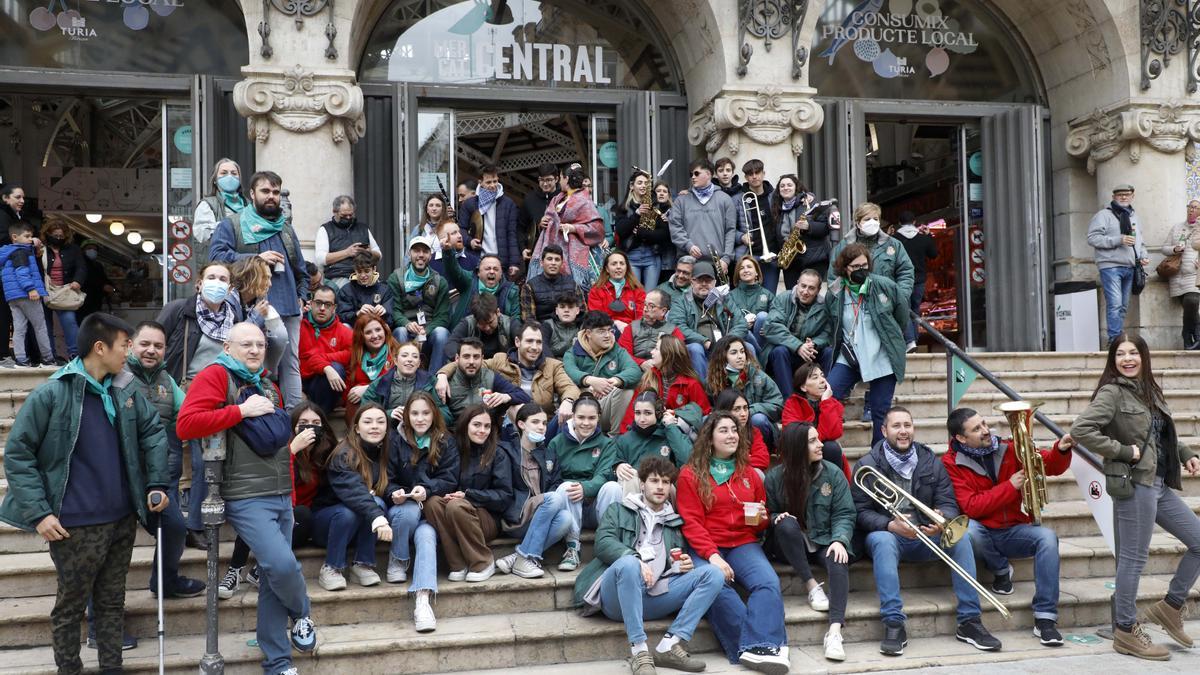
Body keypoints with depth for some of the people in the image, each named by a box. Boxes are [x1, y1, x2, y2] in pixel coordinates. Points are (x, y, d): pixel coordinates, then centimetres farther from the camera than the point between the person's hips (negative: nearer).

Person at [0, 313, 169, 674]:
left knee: (112, 601, 16)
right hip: (76, 527, -5)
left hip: (123, 520, 5)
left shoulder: (126, 391, 2)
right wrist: (38, 512, -14)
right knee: (71, 606, 9)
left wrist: (157, 484, 6)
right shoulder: (51, 394, -13)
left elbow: (153, 432, 16)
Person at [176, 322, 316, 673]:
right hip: (246, 498, -7)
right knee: (282, 564, -19)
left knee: (274, 577, 9)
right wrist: (241, 410, -17)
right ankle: (301, 614, 13)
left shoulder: (268, 387, 18)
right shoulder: (215, 376, -5)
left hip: (281, 497, 7)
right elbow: (186, 425, -19)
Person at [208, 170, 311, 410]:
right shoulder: (231, 225, 7)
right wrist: (257, 258, -11)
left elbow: (301, 269, 29)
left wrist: (302, 296, 13)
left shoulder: (286, 228, 24)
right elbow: (216, 256, -9)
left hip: (288, 309, 5)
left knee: (290, 363, 4)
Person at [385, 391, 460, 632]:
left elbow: (449, 480, -3)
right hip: (401, 507, 0)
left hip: (431, 510, 0)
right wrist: (394, 493, -22)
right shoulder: (397, 441, 3)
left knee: (426, 535, -32)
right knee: (410, 511, -36)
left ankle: (423, 600, -45)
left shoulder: (446, 443, 5)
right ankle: (397, 561, -10)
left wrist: (427, 490, -23)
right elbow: (387, 479, 1)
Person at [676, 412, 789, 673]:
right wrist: (712, 555, -18)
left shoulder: (750, 474, 17)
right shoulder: (691, 475, 5)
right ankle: (766, 644, -32)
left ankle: (759, 648, -37)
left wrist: (762, 519, 1)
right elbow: (692, 523, -3)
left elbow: (762, 522, 27)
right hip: (706, 548, -3)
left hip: (744, 544, 3)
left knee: (768, 583, -28)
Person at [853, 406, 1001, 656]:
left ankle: (969, 621, -20)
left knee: (960, 536, -25)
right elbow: (860, 511, -8)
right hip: (888, 534, -3)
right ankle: (894, 626, -39)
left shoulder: (931, 462, 9)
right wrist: (891, 525, -26)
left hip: (927, 537, 3)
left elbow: (949, 504, 2)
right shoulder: (867, 465, -1)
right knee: (882, 540, -36)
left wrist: (942, 522, -22)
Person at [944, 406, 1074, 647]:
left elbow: (1051, 466, 7)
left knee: (1047, 537, -26)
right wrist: (1010, 487, -18)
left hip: (1013, 531, 3)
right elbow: (970, 507, -19)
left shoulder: (1008, 450, 2)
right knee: (968, 529, -37)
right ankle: (1001, 570, -4)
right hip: (981, 532, -3)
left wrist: (1062, 449, -16)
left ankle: (1045, 619, -25)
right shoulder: (951, 463, -10)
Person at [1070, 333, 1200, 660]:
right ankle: (1126, 632, 10)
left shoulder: (1149, 389, 12)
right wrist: (1123, 451, -19)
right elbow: (1080, 430, -23)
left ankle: (1170, 607, 24)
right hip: (1133, 483, -8)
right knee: (1134, 557, -2)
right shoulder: (1112, 392, -11)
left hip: (1160, 483, 8)